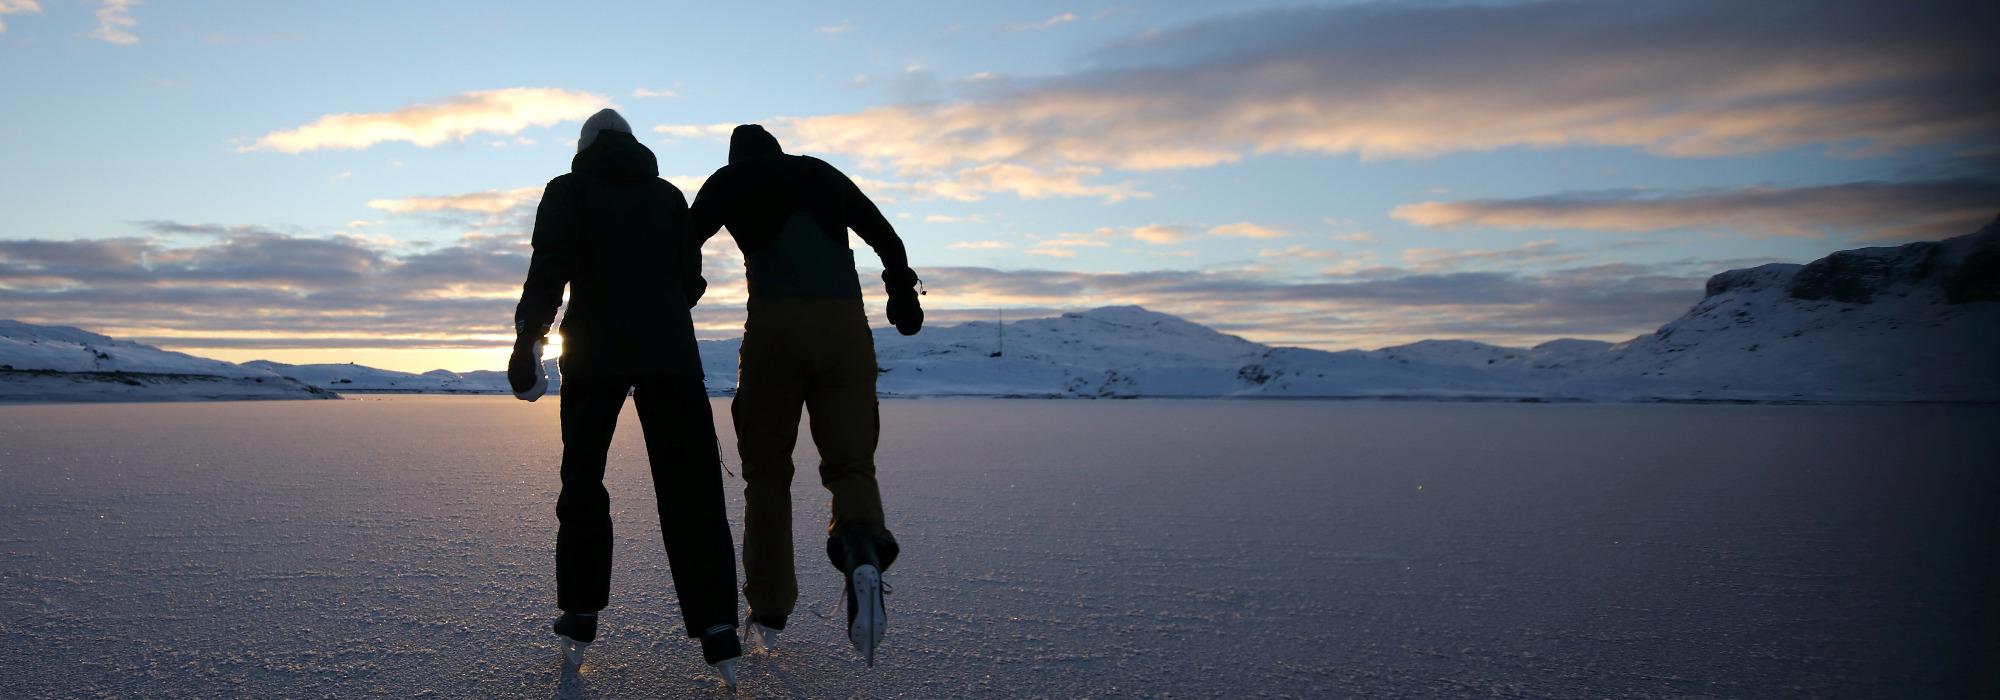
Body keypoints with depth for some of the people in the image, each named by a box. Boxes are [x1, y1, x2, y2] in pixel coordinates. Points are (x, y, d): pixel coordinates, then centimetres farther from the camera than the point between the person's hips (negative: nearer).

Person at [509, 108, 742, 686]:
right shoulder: (669, 195, 16)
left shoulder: (568, 191, 8)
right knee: (690, 488, -2)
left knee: (583, 479, 13)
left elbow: (550, 267, -8)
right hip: (670, 353, 1)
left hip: (596, 353, -1)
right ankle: (717, 632, -11)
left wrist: (528, 339, -13)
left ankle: (580, 623, 15)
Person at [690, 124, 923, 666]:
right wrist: (902, 291, 33)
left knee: (767, 471, 13)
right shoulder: (822, 174, 23)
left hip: (774, 326, -1)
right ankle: (862, 552, -27)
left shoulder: (729, 181, 17)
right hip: (847, 324, 2)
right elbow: (885, 236, 20)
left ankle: (768, 612, 14)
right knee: (850, 463, 6)